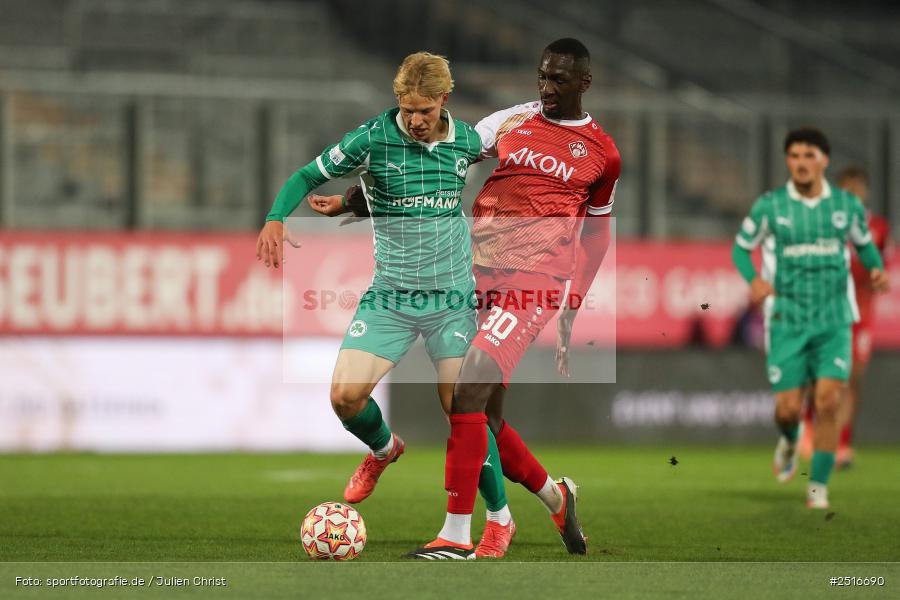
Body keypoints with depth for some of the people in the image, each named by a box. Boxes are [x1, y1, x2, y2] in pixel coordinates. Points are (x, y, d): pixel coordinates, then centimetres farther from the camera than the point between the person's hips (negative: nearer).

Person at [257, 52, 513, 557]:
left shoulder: (468, 142, -2)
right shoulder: (373, 138, -8)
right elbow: (308, 177, -2)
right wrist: (276, 220, -19)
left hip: (453, 297, 0)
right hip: (388, 298, 0)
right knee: (346, 395, -13)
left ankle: (500, 516, 11)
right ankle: (384, 449, 22)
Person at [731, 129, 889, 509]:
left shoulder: (847, 205, 2)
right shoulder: (769, 206, -3)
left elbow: (863, 242, 19)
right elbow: (741, 247, 8)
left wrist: (876, 270, -2)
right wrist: (754, 279, -12)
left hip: (833, 323, 0)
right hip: (787, 322, 0)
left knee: (828, 403, -13)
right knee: (788, 409, -3)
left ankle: (818, 487, -1)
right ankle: (789, 440, 35)